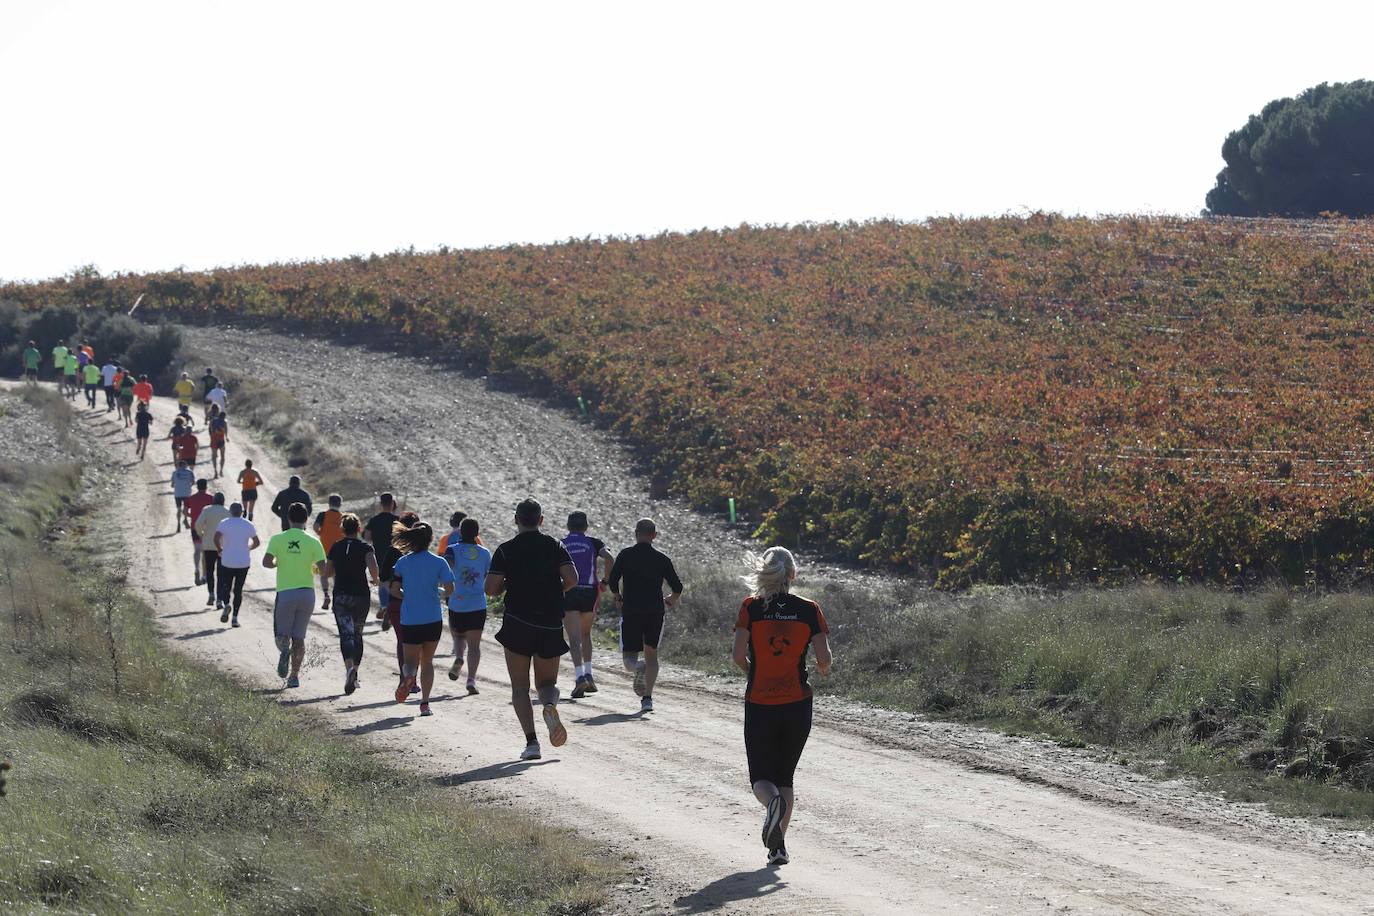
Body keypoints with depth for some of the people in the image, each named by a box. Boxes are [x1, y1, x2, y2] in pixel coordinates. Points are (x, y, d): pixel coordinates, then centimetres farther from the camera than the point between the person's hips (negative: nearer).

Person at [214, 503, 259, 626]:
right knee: (238, 589, 8)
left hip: (227, 562, -1)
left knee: (226, 587, 13)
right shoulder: (249, 525, 4)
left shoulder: (224, 523, -3)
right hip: (244, 562, 2)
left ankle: (226, 604, -18)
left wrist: (220, 550, 0)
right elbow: (257, 543, 9)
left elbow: (216, 538, -17)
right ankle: (235, 618, 1)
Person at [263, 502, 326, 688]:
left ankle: (284, 649, -23)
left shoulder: (278, 539, -2)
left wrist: (278, 564, 9)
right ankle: (294, 676, 4)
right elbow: (323, 568, -7)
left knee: (282, 634, 11)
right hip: (307, 592, 1)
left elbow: (266, 562, -13)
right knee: (298, 637, 11)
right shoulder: (313, 542, -2)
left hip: (285, 592, -1)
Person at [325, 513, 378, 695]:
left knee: (346, 634, -9)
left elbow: (327, 573, 9)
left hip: (341, 596, 0)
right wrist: (375, 579, 1)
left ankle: (350, 668, -34)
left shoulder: (335, 548, 5)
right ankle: (354, 674, 20)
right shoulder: (366, 547, -2)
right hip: (361, 595, 0)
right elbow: (372, 566, -19)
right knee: (357, 634, 17)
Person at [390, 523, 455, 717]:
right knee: (427, 661, 15)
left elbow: (394, 590, -1)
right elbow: (450, 590, -8)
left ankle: (408, 675, -24)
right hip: (433, 619, 0)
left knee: (411, 660, 12)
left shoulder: (402, 562, -1)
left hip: (409, 620, 0)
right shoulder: (438, 563, -5)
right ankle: (424, 703, 8)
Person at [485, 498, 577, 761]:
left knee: (520, 687, 6)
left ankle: (531, 741, -8)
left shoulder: (505, 550, -1)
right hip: (551, 626, 2)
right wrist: (555, 591, 12)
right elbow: (572, 578, -7)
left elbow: (491, 589, -6)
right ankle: (550, 704, -20)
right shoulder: (554, 546, 3)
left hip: (517, 625, -2)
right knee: (547, 682, 15)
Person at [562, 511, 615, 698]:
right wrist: (605, 581, 1)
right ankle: (588, 674, 14)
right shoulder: (593, 543, 6)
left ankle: (580, 677, -22)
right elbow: (610, 559, -10)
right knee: (586, 634, 21)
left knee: (574, 638, -5)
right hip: (589, 592, 1)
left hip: (568, 593, -1)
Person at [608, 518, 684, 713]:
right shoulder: (662, 559, 5)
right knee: (651, 654, 13)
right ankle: (647, 698, 4)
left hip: (631, 611, -2)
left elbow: (612, 581, -8)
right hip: (655, 612, 2)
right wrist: (669, 601, 23)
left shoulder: (625, 555, 1)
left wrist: (618, 598, 12)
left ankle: (638, 667, -28)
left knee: (629, 654, 8)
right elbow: (677, 588, 2)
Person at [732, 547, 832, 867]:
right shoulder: (809, 609, -2)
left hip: (759, 705, -1)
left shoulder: (751, 607, -4)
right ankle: (778, 846, 9)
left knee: (762, 779, 9)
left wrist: (753, 670, 9)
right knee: (785, 776, 17)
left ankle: (772, 802, -25)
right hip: (798, 705, 1)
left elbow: (739, 655, -12)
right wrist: (822, 670, 16)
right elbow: (824, 658, -7)